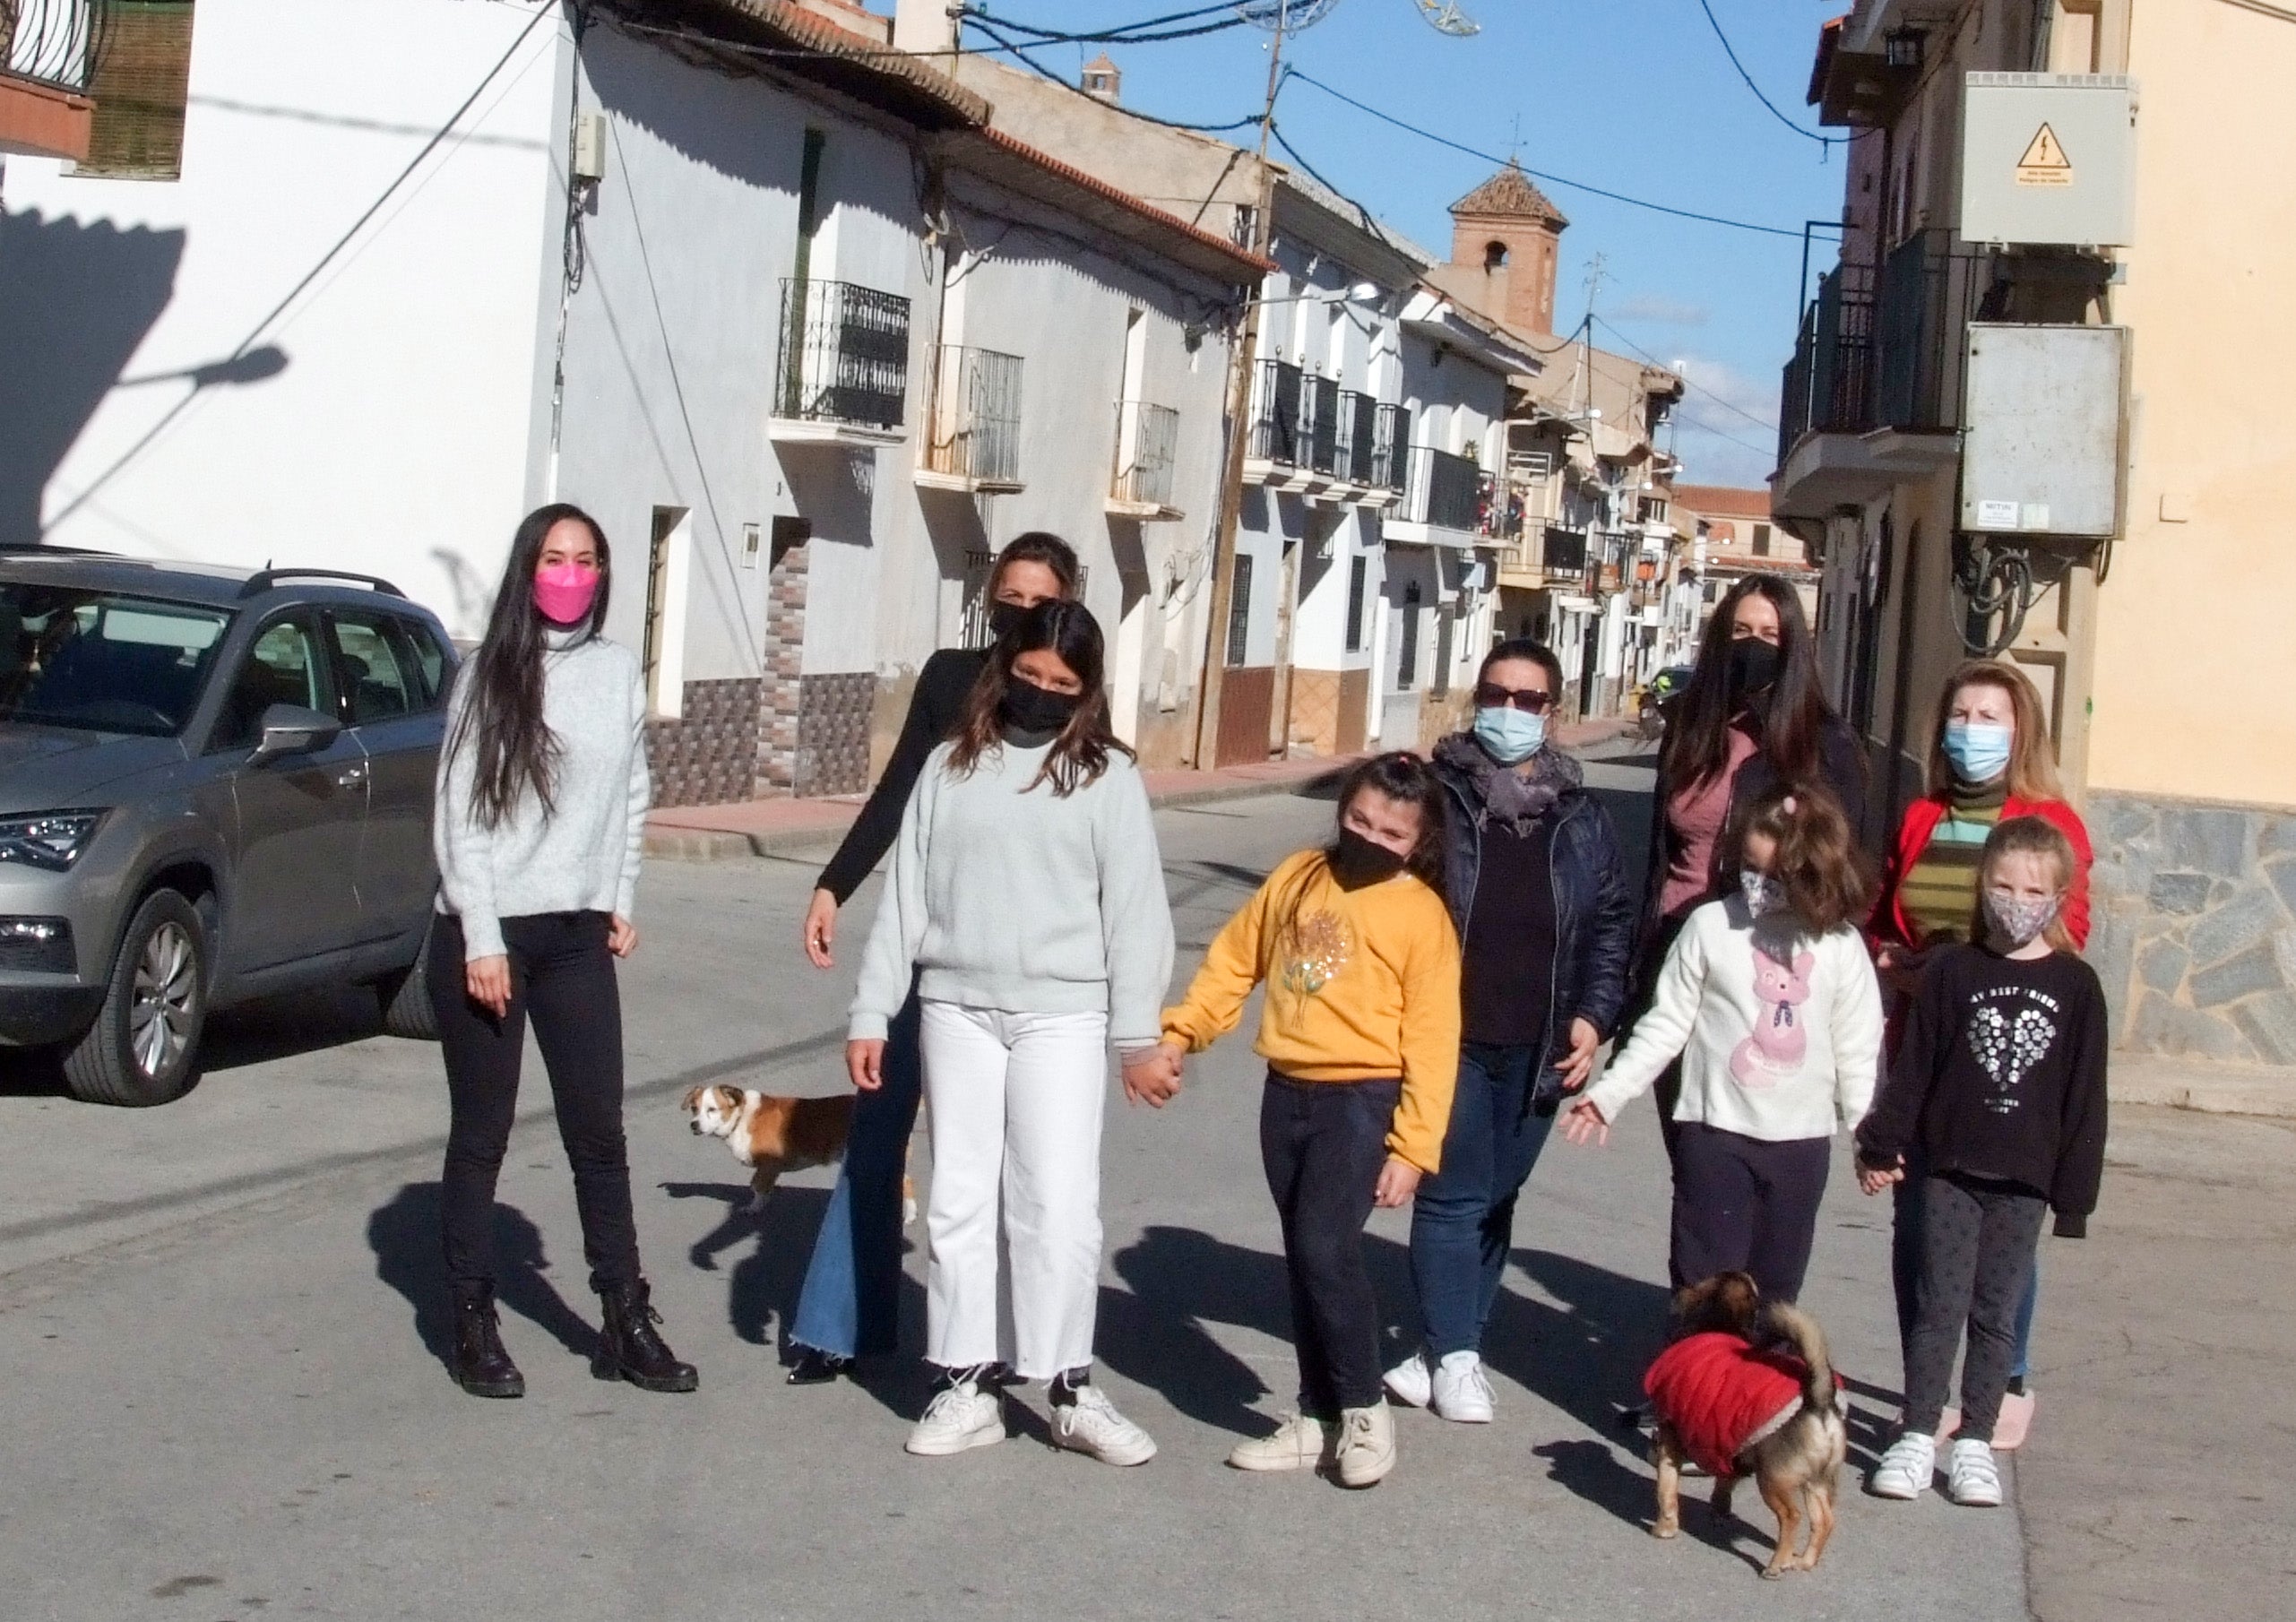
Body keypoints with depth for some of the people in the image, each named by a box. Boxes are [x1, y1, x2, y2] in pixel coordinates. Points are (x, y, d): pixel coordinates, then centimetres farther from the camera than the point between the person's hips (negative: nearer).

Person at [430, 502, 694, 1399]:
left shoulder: (619, 673, 5)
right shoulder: (491, 676, -5)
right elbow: (457, 817, -7)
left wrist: (620, 903, 11)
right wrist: (482, 940, -12)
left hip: (578, 935, 3)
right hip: (485, 933, -3)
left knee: (599, 1131, 6)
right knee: (481, 1136, 4)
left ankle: (626, 1323, 12)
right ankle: (474, 1325, 13)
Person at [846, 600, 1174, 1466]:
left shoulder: (1106, 776, 0)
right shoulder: (951, 765, 8)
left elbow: (1134, 908, 0)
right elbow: (906, 893, 9)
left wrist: (1138, 1031, -3)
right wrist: (872, 1012, 6)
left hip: (1061, 1014, -3)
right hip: (957, 1009, 3)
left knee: (1058, 1203, -5)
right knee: (959, 1201, 6)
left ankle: (1071, 1387, 6)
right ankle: (967, 1385, 14)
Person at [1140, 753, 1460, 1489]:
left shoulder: (1422, 914, -7)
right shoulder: (1298, 876, 8)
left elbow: (1431, 1041, -9)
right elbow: (1233, 962, 14)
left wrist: (1412, 1146, -13)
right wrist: (1175, 1039, 5)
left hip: (1361, 1099, -6)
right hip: (1286, 1094, 6)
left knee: (1324, 1248, -15)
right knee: (1302, 1259, 10)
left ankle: (1364, 1411, 3)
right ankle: (1317, 1419, 20)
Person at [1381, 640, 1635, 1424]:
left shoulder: (1579, 816, 9)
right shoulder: (1437, 794, -1)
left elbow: (1612, 920, 13)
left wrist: (1593, 1015, 3)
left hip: (1536, 1048, 3)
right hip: (1447, 1035, -3)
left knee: (1496, 1199, 10)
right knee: (1454, 1196, -1)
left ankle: (1452, 1345, 20)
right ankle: (1454, 1354, 7)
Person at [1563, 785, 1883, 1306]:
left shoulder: (1840, 946, -1)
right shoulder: (1710, 926, -5)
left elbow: (1856, 1049, 4)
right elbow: (1666, 1024, -2)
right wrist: (1609, 1093, -6)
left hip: (1802, 1141, 2)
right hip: (1715, 1132, -2)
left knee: (1775, 1287, 12)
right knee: (1707, 1282, -2)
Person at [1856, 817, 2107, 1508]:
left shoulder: (2075, 985, 1)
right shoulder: (1952, 970, 0)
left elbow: (2084, 1093, 2)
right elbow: (1913, 1068, 2)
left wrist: (2076, 1189, 0)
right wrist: (1881, 1146, 0)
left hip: (2024, 1177, 1)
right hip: (1949, 1166, 0)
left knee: (1996, 1315, 7)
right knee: (1941, 1306, 1)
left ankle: (1974, 1442, 16)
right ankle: (1916, 1437, 9)